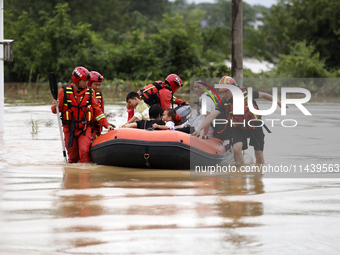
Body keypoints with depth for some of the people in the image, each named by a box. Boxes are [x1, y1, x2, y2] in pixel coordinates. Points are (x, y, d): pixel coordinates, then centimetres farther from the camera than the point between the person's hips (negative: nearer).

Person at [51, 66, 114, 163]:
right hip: (69, 129, 0)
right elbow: (56, 110, 3)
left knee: (84, 151, -20)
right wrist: (55, 107, -21)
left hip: (85, 129, 0)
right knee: (73, 156, 2)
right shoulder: (64, 91, 0)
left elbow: (97, 111, 8)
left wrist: (107, 125, 1)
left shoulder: (90, 92, 4)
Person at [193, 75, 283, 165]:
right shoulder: (224, 103, -12)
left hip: (255, 126, -1)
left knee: (259, 154, 1)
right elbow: (211, 116, -19)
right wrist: (199, 129, -30)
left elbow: (263, 95, 0)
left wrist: (277, 102, 8)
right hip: (239, 128, 1)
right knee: (236, 149, -23)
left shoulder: (246, 93, -16)